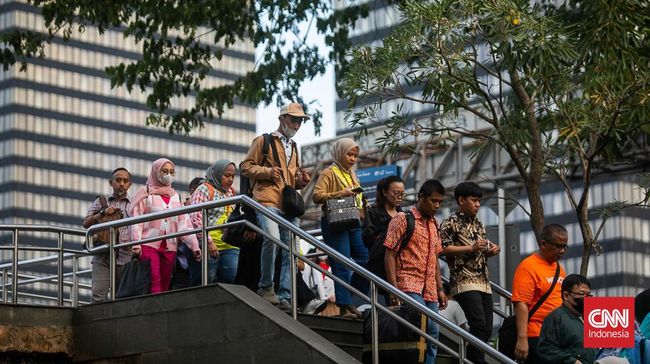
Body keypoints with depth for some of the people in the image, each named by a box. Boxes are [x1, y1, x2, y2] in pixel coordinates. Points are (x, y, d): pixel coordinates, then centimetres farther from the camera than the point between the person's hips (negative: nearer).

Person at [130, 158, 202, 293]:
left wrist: (194, 245, -2)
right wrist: (136, 244, -13)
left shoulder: (176, 196, 18)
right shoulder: (145, 192, 7)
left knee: (164, 285, 2)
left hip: (169, 247, 4)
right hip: (149, 245, -4)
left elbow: (184, 223, 11)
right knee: (154, 283, -16)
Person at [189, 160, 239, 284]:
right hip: (209, 247, -7)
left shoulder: (231, 192, 20)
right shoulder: (204, 189, -2)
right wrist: (208, 241, -18)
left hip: (229, 247, 7)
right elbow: (196, 218, -12)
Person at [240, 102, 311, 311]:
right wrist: (268, 171, -11)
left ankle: (285, 297, -1)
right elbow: (246, 167, 4)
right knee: (272, 237, -29)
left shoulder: (293, 147, 29)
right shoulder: (264, 141, 10)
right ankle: (265, 286, -15)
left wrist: (301, 180, 14)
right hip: (268, 200, -7)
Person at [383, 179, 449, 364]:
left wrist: (440, 289, 17)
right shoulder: (402, 219, -4)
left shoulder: (433, 224, 18)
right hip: (409, 286, -7)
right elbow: (390, 255, -8)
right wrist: (394, 289, -15)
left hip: (429, 290, 7)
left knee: (432, 336, 3)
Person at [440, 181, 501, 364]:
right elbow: (444, 249, -12)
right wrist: (470, 248, -16)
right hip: (464, 281, -8)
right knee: (479, 325, -20)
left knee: (486, 329, 3)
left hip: (483, 281, 8)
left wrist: (491, 250, 7)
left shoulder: (478, 224, 20)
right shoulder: (451, 223, -3)